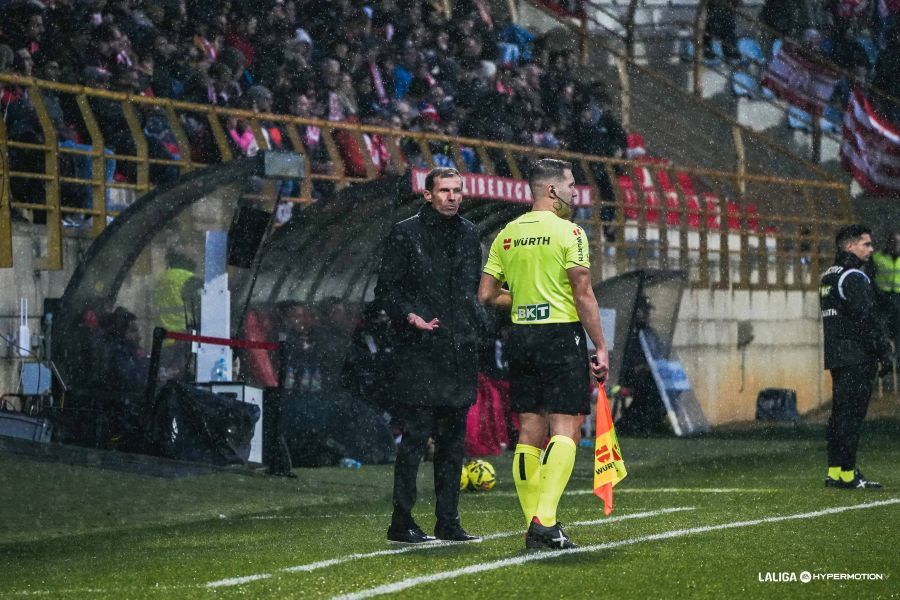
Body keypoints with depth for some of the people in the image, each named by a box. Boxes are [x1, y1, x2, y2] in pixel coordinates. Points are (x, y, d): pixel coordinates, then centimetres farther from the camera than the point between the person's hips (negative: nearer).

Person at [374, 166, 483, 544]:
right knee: (415, 435, -8)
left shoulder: (469, 234, 15)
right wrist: (410, 317, -18)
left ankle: (448, 522, 13)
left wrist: (475, 324, 12)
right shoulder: (405, 234, -2)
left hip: (459, 354, 6)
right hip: (419, 353, -6)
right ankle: (401, 523, -4)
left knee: (453, 440, 8)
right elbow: (385, 290, -3)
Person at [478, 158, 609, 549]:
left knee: (530, 431, 7)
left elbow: (486, 294, 10)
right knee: (565, 428, -5)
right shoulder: (568, 232, -8)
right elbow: (583, 295, -12)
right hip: (562, 335, -6)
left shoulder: (507, 235, 10)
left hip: (521, 336, 6)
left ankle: (534, 527, 7)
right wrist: (601, 348, -8)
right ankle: (545, 521, -18)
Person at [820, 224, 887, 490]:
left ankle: (834, 471, 15)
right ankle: (847, 475, -9)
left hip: (835, 355, 10)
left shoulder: (828, 277, 18)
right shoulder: (854, 278, -13)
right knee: (852, 415, -8)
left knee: (840, 413, 13)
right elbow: (866, 318, -18)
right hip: (857, 357, -10)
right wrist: (882, 351, -14)